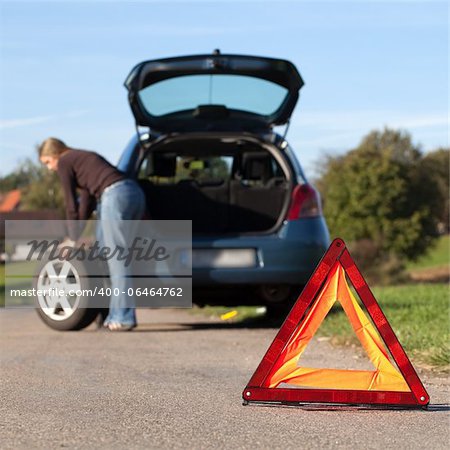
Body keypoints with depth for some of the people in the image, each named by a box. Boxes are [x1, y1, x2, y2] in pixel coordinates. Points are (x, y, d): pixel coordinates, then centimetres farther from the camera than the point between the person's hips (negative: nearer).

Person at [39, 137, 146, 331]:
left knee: (117, 257, -6)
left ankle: (124, 317, -7)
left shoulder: (64, 163, 7)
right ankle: (117, 314, 12)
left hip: (116, 194, -9)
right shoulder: (84, 158, 32)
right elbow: (86, 199, 31)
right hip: (135, 192, 9)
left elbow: (71, 203, 6)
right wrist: (76, 237, 31)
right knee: (116, 257, 12)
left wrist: (73, 240, 13)